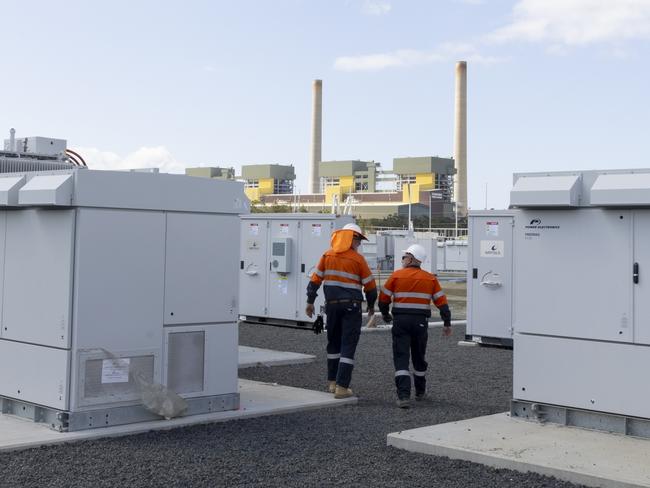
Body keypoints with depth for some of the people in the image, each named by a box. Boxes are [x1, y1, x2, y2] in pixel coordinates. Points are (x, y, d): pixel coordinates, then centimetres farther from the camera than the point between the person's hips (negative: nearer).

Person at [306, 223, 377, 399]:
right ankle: (342, 387, -6)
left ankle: (332, 382, 24)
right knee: (348, 345, -1)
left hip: (332, 304, 4)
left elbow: (315, 279, 6)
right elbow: (370, 286, -2)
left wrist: (310, 301, 15)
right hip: (351, 306, -4)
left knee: (334, 343, 19)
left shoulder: (327, 256, 5)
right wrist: (371, 305, 14)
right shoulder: (358, 259, -5)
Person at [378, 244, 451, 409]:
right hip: (421, 322, 3)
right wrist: (447, 323, 9)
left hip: (400, 321, -2)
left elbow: (383, 299, 1)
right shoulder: (430, 279, 5)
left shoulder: (396, 276, -2)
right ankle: (420, 392, 33)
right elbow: (441, 301, 3)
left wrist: (386, 315, 19)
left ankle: (403, 396, -14)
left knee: (401, 358, -2)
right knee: (419, 357, 19)